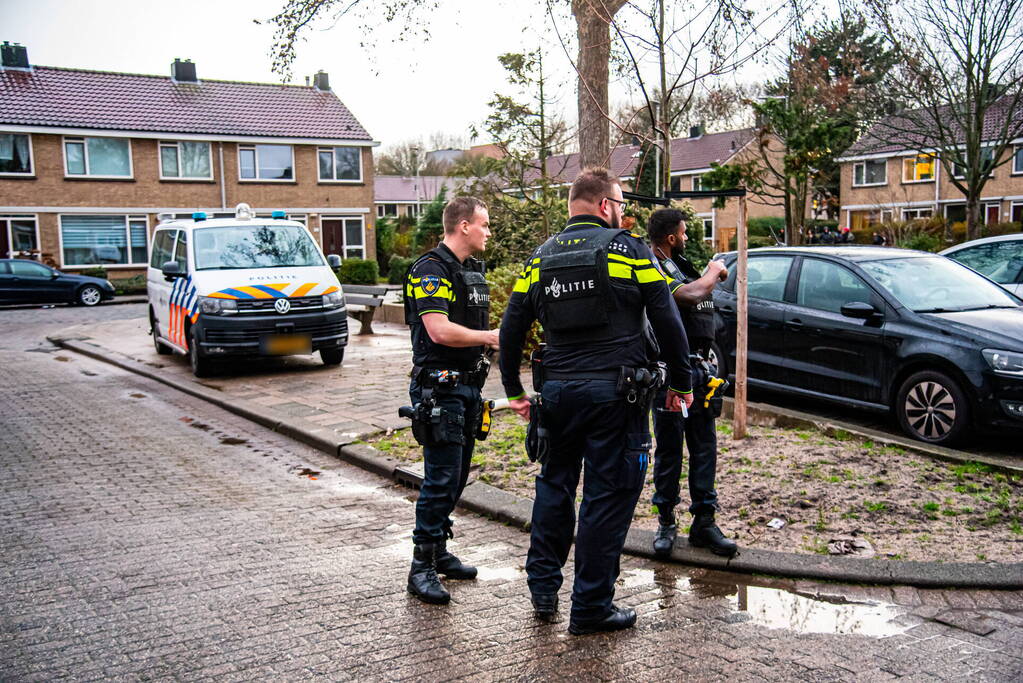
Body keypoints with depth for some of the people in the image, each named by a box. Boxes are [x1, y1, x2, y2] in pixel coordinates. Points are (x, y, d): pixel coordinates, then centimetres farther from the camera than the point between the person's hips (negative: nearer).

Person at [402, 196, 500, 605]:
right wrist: (490, 337, -14)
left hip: (467, 384, 9)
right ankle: (422, 567, 1)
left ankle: (439, 551, 26)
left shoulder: (472, 270, 17)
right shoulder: (431, 269, -14)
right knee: (441, 478, -8)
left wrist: (494, 337, 6)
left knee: (456, 476, 14)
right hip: (439, 386, -9)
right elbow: (440, 330, -24)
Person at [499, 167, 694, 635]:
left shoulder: (540, 258, 10)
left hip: (556, 391, 5)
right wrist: (681, 383, 5)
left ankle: (542, 589, 28)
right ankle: (591, 609, 12)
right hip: (614, 394, -4)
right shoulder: (628, 249, -3)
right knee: (607, 497, 4)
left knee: (554, 485, 21)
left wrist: (514, 391, 19)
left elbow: (511, 330, 10)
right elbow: (667, 321, -4)